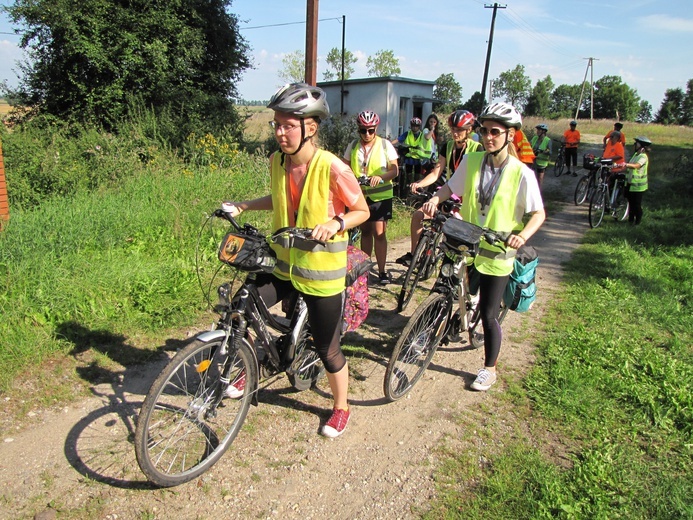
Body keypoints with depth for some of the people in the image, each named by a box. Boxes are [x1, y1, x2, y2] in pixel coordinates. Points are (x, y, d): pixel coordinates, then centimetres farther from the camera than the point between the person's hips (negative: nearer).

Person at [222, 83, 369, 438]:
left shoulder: (331, 168, -21)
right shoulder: (277, 161, -3)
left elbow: (362, 211, -10)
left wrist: (335, 223, -28)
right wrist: (243, 205, 2)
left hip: (321, 274, -5)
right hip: (283, 265, 6)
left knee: (328, 349, 8)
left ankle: (341, 408, 37)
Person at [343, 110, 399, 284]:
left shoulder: (385, 145, -4)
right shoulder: (353, 146, 3)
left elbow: (394, 170, -7)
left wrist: (380, 177, -27)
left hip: (381, 195, -3)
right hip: (360, 195, 3)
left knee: (379, 233, -4)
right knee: (365, 231, 13)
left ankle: (382, 271, 6)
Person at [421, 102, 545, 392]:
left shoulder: (521, 173, -12)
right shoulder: (471, 161, -3)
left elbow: (538, 213, -8)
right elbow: (451, 187, 9)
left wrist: (523, 235, -26)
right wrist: (435, 198, -12)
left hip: (496, 253, -3)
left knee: (488, 315, 5)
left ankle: (489, 369, 26)